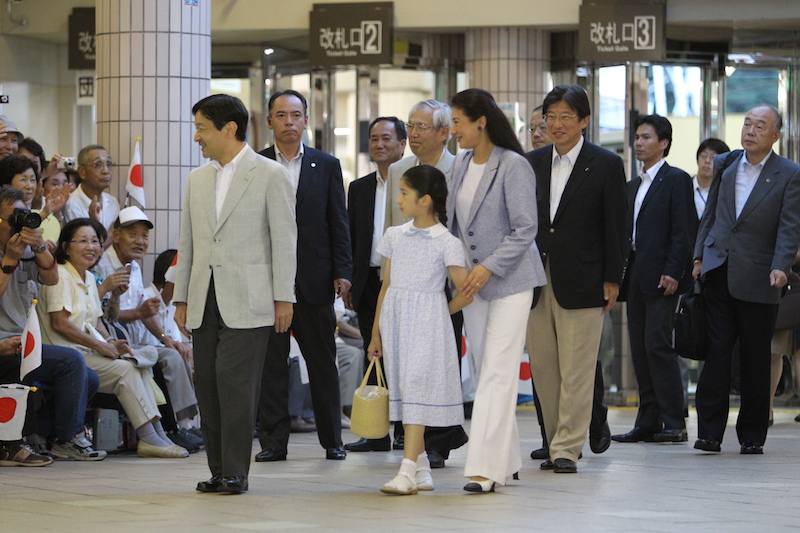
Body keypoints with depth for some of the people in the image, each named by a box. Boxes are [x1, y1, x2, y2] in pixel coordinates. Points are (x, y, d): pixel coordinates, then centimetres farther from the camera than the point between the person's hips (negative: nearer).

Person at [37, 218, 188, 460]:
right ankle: (148, 438, -21)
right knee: (125, 369, -21)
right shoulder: (60, 276, -10)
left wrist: (111, 342, 0)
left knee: (139, 366, -9)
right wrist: (100, 345, -17)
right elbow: (60, 323, -18)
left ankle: (157, 433, -16)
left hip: (88, 352, 9)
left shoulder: (89, 278, 19)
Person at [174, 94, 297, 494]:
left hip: (247, 302, -6)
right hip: (205, 302, 6)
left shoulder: (270, 175, 0)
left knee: (234, 381, -13)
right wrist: (181, 298, 15)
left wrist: (283, 298, -7)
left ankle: (235, 472, -9)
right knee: (207, 385, 2)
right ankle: (218, 471, 8)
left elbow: (284, 240, -2)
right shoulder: (197, 179, 17)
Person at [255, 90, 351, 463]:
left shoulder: (327, 166, 8)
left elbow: (339, 223, 7)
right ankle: (273, 441, 5)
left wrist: (342, 271, -1)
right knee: (270, 363, 1)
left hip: (314, 278, 0)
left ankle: (332, 439, 14)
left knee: (323, 362, 5)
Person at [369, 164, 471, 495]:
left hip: (427, 324, -6)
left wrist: (438, 312, 6)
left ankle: (407, 472, -17)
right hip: (395, 322, 6)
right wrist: (375, 333, 14)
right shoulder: (395, 236, 10)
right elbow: (386, 286, 14)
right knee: (403, 392, 7)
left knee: (417, 390, -12)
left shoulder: (446, 243, -7)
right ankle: (422, 470, 14)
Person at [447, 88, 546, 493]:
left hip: (510, 281, -7)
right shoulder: (461, 164, 8)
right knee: (486, 372, 9)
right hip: (473, 281, 7)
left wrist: (489, 268, -21)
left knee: (498, 373, -12)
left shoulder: (514, 167, -14)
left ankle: (486, 468, -17)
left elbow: (525, 229, -16)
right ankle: (506, 460, 16)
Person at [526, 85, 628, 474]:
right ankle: (555, 442, 14)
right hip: (537, 280, 4)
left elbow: (615, 227, -1)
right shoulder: (533, 163, 11)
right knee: (543, 367, 5)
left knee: (576, 370, -4)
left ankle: (567, 449, -1)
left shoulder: (606, 165, -1)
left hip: (582, 281, -4)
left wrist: (612, 280, -4)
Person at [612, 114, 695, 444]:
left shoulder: (676, 180, -3)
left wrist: (672, 272, -17)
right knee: (640, 349, 6)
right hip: (635, 277, 8)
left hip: (661, 277, -8)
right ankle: (648, 422, 8)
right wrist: (621, 275, 11)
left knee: (658, 345, -13)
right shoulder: (632, 187, 20)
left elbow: (683, 231, -10)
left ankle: (674, 423, -11)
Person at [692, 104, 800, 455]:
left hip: (756, 279, -3)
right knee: (716, 350, -3)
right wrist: (699, 256, 10)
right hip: (718, 272, 3)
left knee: (755, 359, 3)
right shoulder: (724, 165, 11)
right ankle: (710, 432, -3)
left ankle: (752, 436, 11)